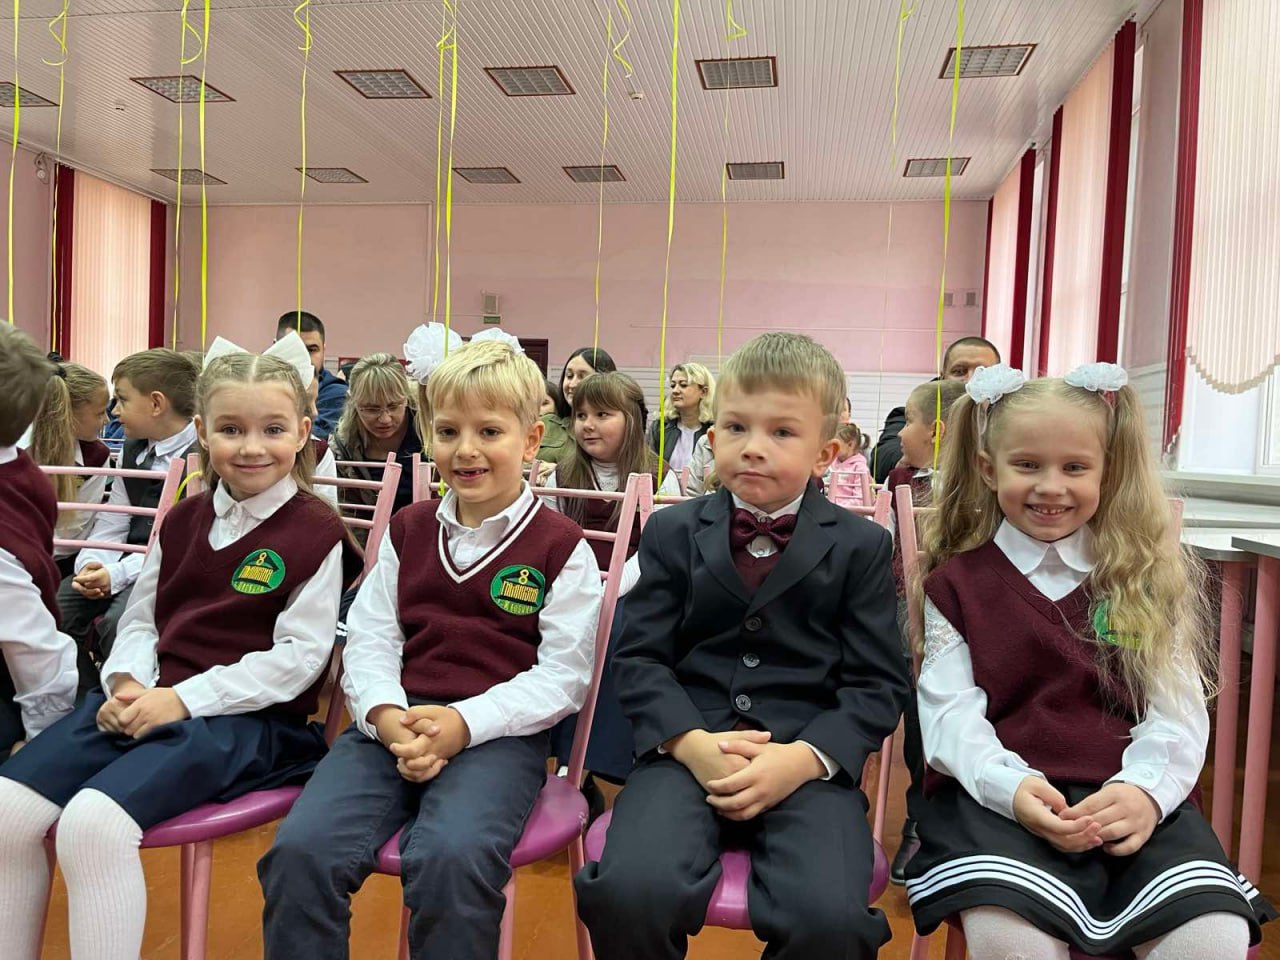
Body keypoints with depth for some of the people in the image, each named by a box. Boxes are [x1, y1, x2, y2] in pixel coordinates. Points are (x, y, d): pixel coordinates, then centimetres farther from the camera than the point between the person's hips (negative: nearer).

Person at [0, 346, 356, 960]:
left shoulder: (316, 532, -5)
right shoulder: (183, 521, 15)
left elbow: (297, 656, -10)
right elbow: (140, 620, 18)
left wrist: (185, 698, -15)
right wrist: (126, 682, -4)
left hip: (249, 717, -6)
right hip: (146, 700, 7)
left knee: (94, 822, -27)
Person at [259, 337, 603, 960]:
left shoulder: (561, 547, 2)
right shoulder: (409, 531, 16)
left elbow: (562, 674, -4)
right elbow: (370, 639, 9)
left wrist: (464, 722, -16)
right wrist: (386, 715, -11)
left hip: (498, 732, -3)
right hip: (393, 723, 4)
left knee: (451, 855, -31)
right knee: (299, 848, -20)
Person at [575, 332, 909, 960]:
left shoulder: (861, 546, 7)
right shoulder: (672, 532, 9)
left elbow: (878, 683, 3)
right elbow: (639, 657, 5)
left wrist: (803, 757, -14)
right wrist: (690, 742, -13)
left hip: (811, 759, 0)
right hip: (687, 748, 1)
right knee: (628, 892, -26)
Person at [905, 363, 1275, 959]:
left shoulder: (1149, 578, 15)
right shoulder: (957, 582, 10)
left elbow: (1177, 706, 7)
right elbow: (951, 710, 0)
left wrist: (1146, 788, -13)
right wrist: (1009, 786, -18)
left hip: (1131, 797, 3)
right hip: (999, 794, -2)